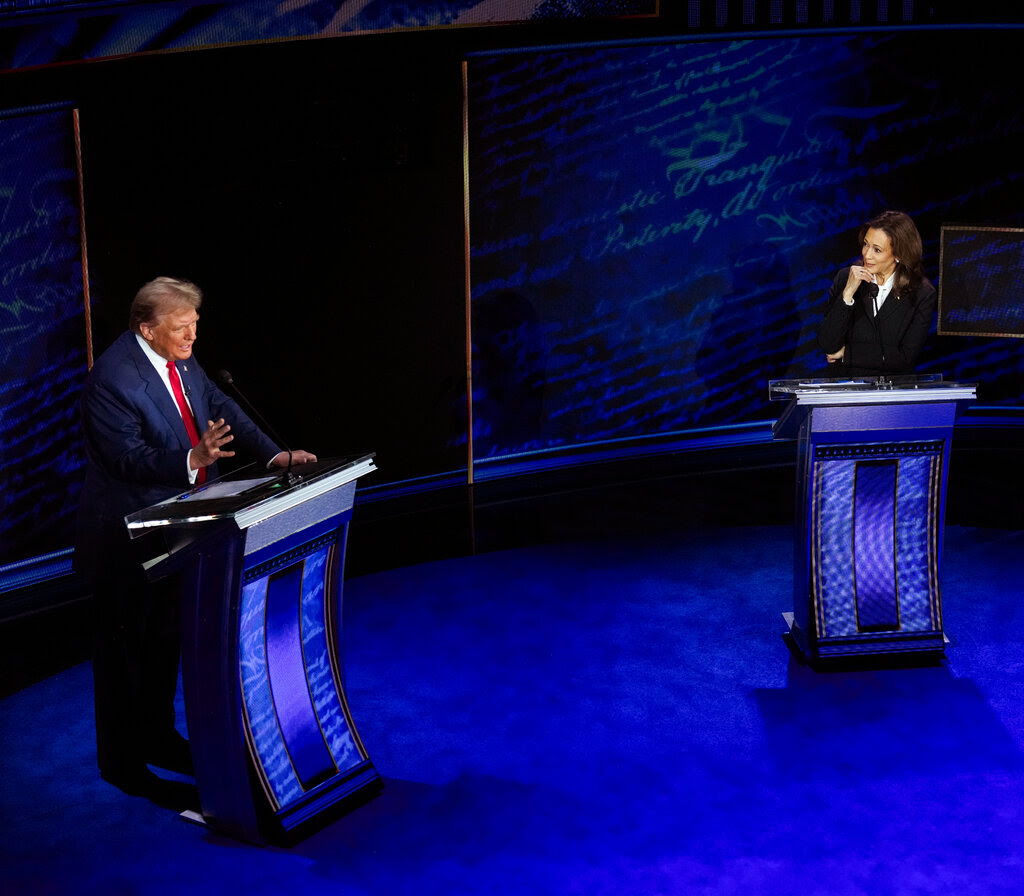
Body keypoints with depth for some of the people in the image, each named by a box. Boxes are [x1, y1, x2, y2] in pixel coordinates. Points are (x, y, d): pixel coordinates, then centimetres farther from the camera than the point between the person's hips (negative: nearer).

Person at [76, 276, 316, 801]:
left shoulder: (181, 362, 3)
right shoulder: (112, 377, -23)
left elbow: (223, 410, 5)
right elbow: (129, 458, -26)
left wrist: (272, 454, -6)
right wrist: (192, 460, -39)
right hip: (125, 540, -8)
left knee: (166, 637, 19)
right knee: (125, 647, 4)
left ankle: (157, 738, 36)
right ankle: (120, 762, 17)